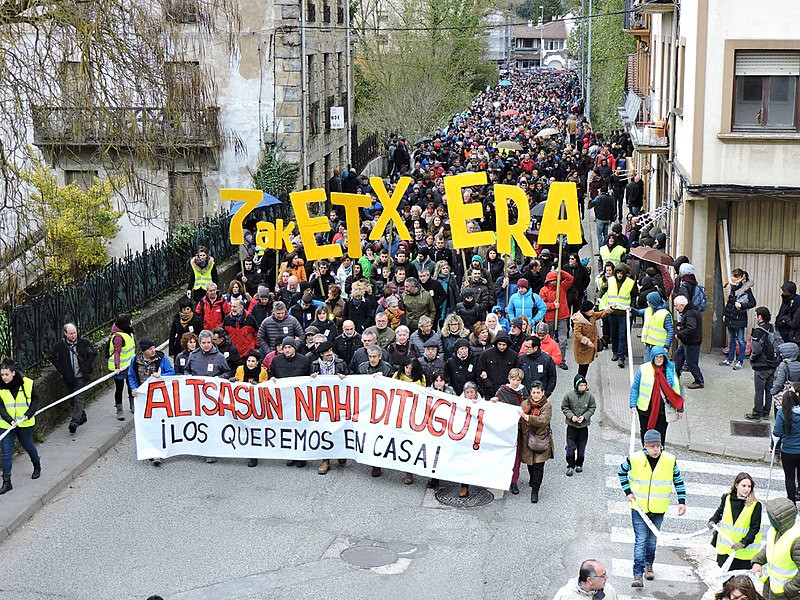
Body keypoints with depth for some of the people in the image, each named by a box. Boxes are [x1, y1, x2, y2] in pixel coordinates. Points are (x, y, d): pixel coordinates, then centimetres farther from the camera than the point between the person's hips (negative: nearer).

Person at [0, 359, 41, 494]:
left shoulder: (27, 383, -10)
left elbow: (35, 399, 1)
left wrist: (28, 414, -13)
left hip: (25, 423, 0)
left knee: (28, 446, 18)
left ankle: (37, 466, 47)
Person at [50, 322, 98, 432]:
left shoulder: (84, 342, -4)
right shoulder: (59, 345, -4)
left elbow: (93, 353, 8)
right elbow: (53, 358, 8)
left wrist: (87, 367, -1)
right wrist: (61, 371, 1)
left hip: (81, 377, -3)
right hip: (69, 378, 3)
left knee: (79, 398, -11)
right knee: (73, 399, 12)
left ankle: (75, 421, -16)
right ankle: (82, 416, 32)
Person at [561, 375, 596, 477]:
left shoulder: (589, 395, -9)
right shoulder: (569, 395, -12)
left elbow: (592, 408, 2)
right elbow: (564, 407, -1)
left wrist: (584, 416, -12)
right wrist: (571, 416, -15)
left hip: (584, 425, 1)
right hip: (572, 426, -1)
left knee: (582, 447, 11)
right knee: (570, 447, -2)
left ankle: (579, 465, 29)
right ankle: (570, 466, 10)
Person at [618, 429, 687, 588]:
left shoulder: (670, 460, -7)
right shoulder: (634, 459, -12)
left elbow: (678, 480, 7)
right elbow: (621, 471, 7)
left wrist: (682, 501, 4)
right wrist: (627, 492, 0)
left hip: (658, 509, 2)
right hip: (639, 507, -2)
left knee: (652, 539, 16)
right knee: (640, 540, -8)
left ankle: (649, 565, 39)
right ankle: (638, 574, -8)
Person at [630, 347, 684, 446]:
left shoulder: (671, 370, -1)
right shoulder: (644, 369, -5)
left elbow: (677, 390, 7)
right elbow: (635, 388, 2)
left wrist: (680, 409, 7)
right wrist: (633, 405, -5)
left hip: (662, 411, 0)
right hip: (645, 409, 0)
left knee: (660, 435, 0)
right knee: (645, 434, 10)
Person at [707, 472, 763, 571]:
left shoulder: (755, 505, -12)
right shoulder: (727, 498, -1)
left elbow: (755, 527, -11)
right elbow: (720, 511, 20)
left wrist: (743, 542, -22)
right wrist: (713, 521, 1)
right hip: (724, 547, 4)